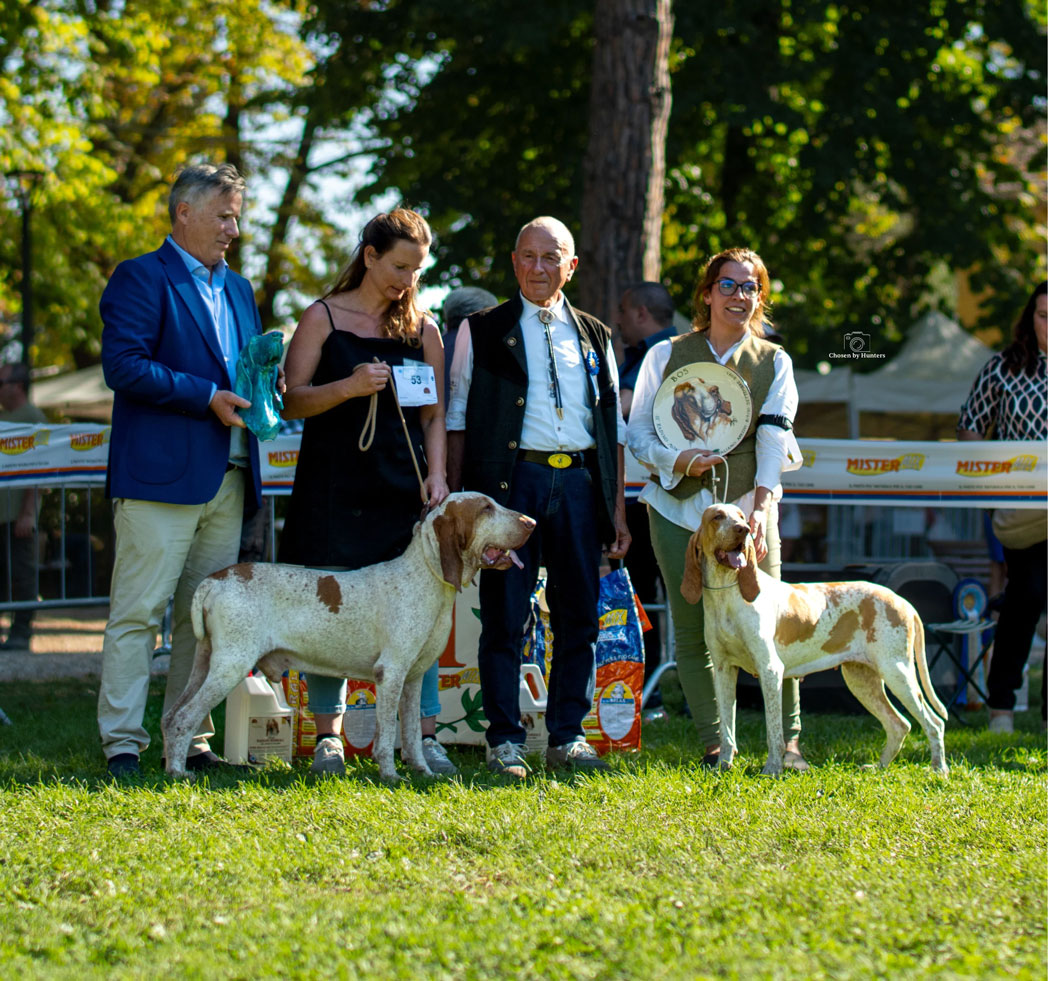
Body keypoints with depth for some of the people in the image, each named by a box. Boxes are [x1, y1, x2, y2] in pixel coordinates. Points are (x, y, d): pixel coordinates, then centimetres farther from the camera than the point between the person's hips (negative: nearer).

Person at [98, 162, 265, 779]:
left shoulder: (237, 289, 21)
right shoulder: (141, 278, -3)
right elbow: (123, 366, -14)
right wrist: (207, 397, -17)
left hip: (229, 479, 7)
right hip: (160, 474, -7)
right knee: (138, 612, -6)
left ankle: (191, 742, 14)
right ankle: (122, 745, -4)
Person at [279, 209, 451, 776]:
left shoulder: (421, 329, 11)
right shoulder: (324, 318, 3)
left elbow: (434, 415, 12)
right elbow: (292, 401, -1)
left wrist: (436, 475, -2)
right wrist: (349, 387, -17)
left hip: (404, 491, 2)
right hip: (333, 489, -2)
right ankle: (328, 735, 6)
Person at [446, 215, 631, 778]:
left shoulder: (595, 338, 16)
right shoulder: (482, 332, 8)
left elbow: (613, 428, 17)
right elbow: (457, 418, 6)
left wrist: (618, 511, 10)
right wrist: (456, 500, -3)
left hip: (579, 483, 3)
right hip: (511, 479, -3)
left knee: (578, 614, 3)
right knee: (504, 614, -3)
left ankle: (567, 736, 11)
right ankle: (504, 740, 2)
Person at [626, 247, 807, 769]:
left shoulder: (774, 362, 8)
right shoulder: (666, 355, 7)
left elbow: (774, 438, -5)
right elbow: (638, 433, 7)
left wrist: (761, 504, -20)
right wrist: (677, 460, -13)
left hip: (747, 506, 0)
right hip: (679, 505, 1)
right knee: (690, 628, -1)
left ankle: (788, 740, 2)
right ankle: (714, 743, 7)